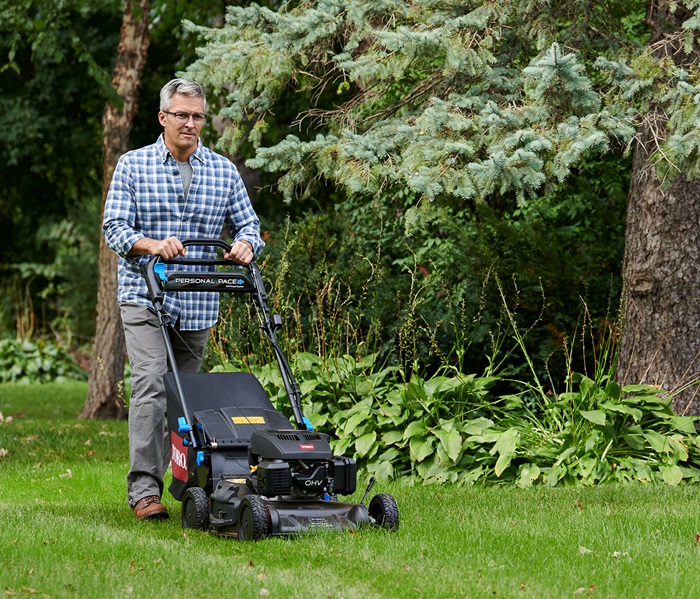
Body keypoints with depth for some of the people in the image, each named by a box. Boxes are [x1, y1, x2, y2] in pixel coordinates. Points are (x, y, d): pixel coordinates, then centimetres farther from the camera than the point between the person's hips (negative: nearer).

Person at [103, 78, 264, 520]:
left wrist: (245, 244, -14)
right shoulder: (133, 165, 2)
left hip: (199, 304, 4)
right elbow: (115, 227, -4)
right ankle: (144, 490, -19)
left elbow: (248, 223, 9)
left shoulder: (224, 170, 9)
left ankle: (168, 473, 20)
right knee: (151, 384, -17)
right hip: (145, 296, -3)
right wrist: (153, 244, -23)